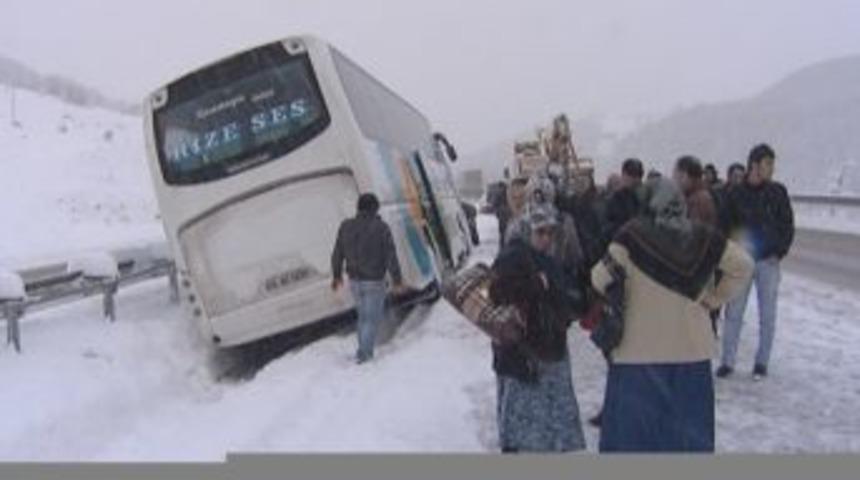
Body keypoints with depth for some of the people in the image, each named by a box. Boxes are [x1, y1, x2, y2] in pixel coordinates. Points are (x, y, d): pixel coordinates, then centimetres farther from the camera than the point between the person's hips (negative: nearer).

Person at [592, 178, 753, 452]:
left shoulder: (632, 235, -10)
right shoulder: (702, 236, 1)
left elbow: (601, 279, -13)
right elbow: (743, 265, 7)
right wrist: (715, 298, 11)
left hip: (639, 348, -3)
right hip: (691, 348, 3)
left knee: (632, 428, 5)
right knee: (690, 425, 16)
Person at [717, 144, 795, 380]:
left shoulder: (777, 192, 0)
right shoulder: (736, 193, -1)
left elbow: (788, 225, 3)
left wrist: (780, 252, -6)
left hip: (768, 262, 0)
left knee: (767, 315, 6)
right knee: (733, 312, 2)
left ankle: (762, 362, 17)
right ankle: (728, 361, 11)